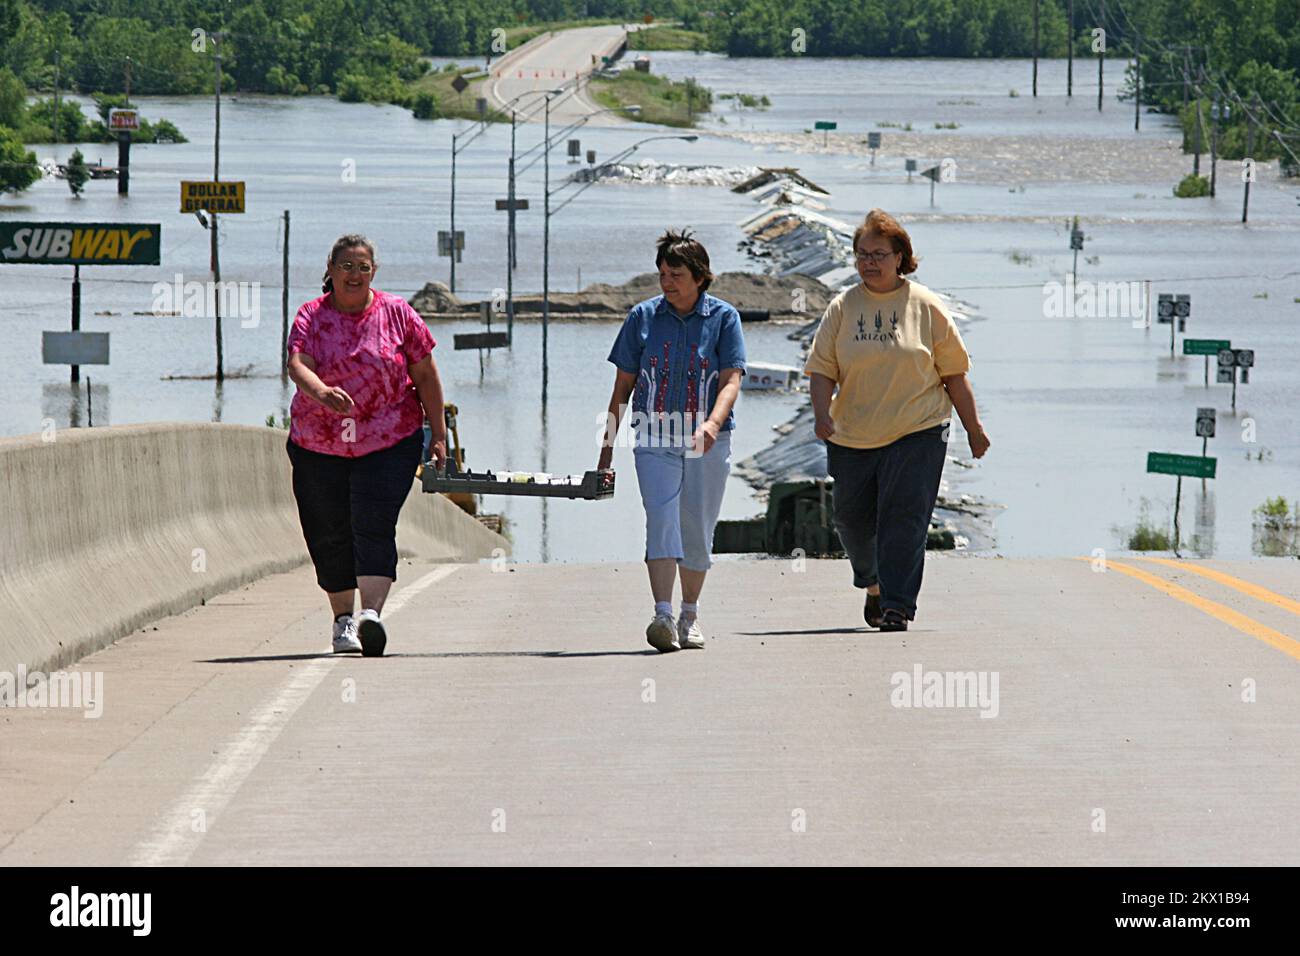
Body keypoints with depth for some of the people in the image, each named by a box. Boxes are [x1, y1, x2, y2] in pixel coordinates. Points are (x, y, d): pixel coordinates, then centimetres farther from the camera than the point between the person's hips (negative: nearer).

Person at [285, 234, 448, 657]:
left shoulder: (396, 313, 1)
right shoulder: (312, 317, -1)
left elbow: (425, 375, 6)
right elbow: (297, 365, -18)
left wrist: (438, 435, 4)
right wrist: (322, 392, -40)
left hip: (389, 442, -2)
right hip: (318, 445, 2)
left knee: (373, 526, -17)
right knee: (329, 535, 6)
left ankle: (371, 613, -27)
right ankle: (343, 618, 20)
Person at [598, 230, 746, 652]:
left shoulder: (723, 318, 0)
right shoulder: (643, 317, 5)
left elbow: (730, 380, -8)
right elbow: (623, 385, 10)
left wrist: (712, 424, -27)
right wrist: (607, 443, 7)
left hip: (708, 443, 0)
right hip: (655, 440, 0)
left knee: (697, 531, 8)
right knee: (662, 522, -16)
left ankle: (690, 616, 25)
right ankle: (663, 617, -25)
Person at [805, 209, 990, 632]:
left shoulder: (926, 306, 2)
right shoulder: (843, 307, 5)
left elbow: (954, 374, 6)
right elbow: (823, 367, 4)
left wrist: (974, 430, 8)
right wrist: (821, 412, -13)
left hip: (917, 434, -3)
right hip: (852, 436, 3)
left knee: (903, 518, -13)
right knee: (852, 518, 10)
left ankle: (898, 605, -10)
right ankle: (874, 585, 36)